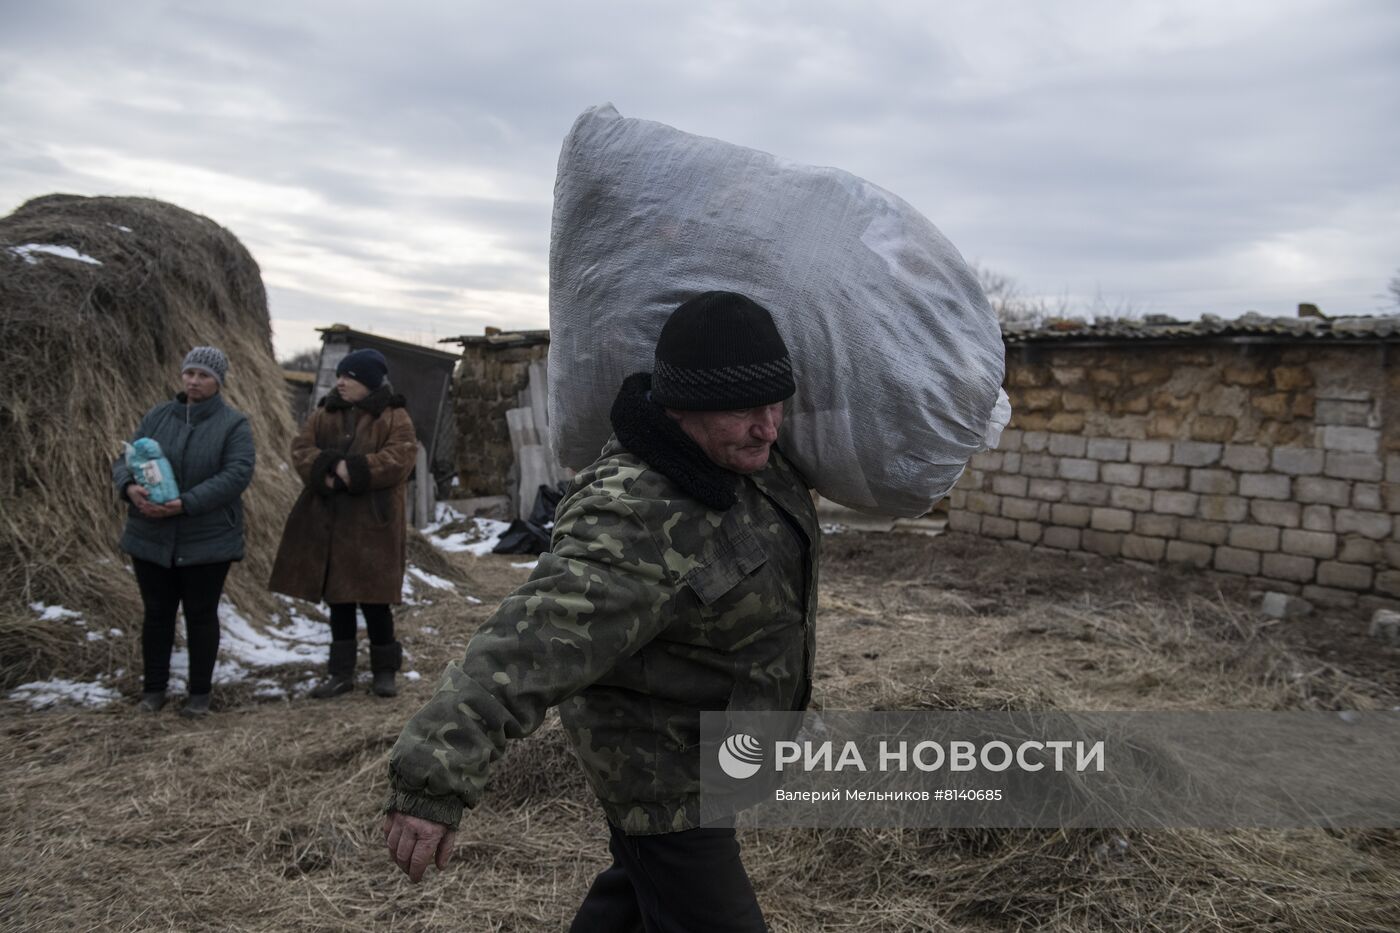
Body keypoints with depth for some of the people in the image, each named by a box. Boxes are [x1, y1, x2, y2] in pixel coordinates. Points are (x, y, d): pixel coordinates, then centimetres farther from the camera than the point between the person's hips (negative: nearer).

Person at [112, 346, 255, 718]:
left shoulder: (233, 424, -7)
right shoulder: (157, 416, 6)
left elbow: (237, 474, -19)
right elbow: (125, 459, 6)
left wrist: (187, 503, -27)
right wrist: (129, 487, -19)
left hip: (208, 540, -3)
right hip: (151, 537, 4)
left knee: (201, 616, 7)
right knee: (156, 613, 12)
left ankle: (200, 693, 19)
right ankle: (153, 688, 26)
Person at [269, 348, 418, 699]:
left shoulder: (394, 417, -2)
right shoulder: (325, 413, 12)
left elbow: (400, 457, -16)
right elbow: (301, 449, 1)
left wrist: (355, 471, -23)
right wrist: (326, 470, -18)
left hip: (372, 525, -5)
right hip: (327, 523, 5)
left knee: (374, 598, 0)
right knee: (338, 598, 10)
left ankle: (385, 670, 17)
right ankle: (340, 672, 21)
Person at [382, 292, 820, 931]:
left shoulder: (735, 450, -8)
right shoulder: (636, 526, -36)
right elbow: (527, 647, -45)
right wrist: (433, 782, -50)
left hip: (706, 730, 9)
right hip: (658, 759, -9)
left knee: (639, 881, 28)